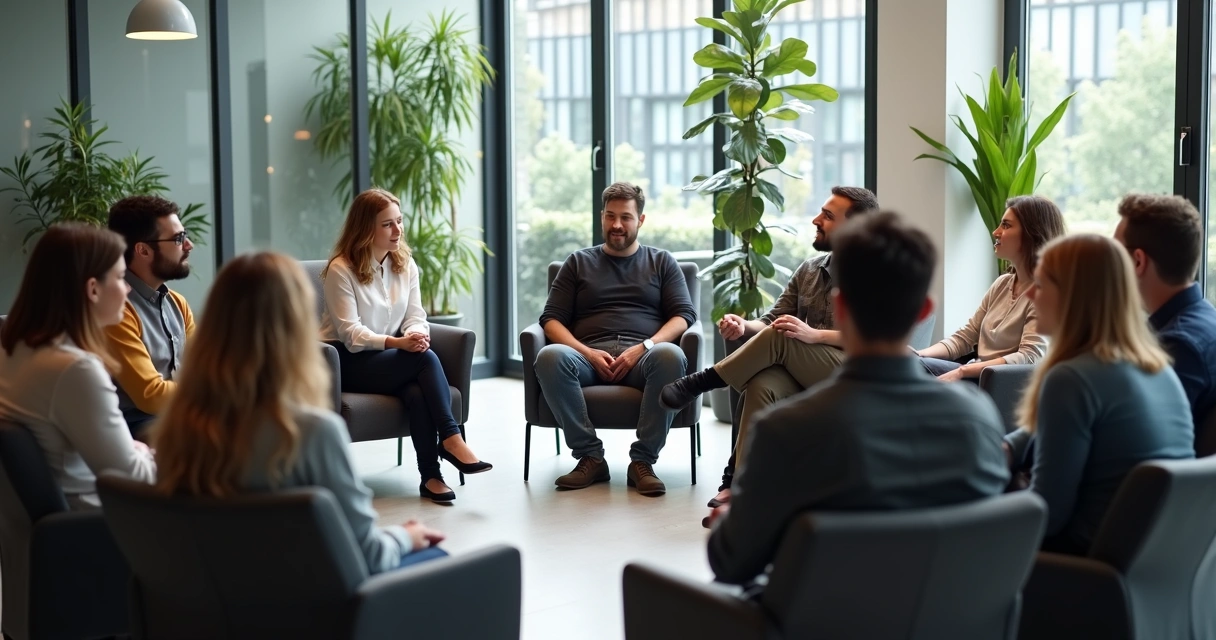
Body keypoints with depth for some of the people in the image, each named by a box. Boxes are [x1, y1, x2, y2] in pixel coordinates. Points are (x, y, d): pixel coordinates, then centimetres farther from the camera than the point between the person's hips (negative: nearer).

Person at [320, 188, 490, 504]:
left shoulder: (406, 264, 8)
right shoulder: (341, 269, -11)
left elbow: (416, 317, 3)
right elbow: (350, 334, -17)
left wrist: (417, 334, -22)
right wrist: (396, 342, -32)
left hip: (390, 358, 5)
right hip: (347, 360, -5)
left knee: (418, 391, -31)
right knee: (425, 358, -30)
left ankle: (431, 476, -29)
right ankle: (451, 439, -27)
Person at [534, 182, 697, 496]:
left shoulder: (662, 262, 22)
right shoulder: (578, 262, 22)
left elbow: (684, 316, 9)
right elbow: (551, 319, 12)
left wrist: (644, 347, -10)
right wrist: (588, 353, -7)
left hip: (643, 356, -1)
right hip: (588, 356, 1)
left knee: (671, 356, -36)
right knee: (549, 356, -33)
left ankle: (643, 460, -26)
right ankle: (590, 456, -23)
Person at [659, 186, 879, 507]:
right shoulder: (809, 268, 16)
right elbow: (771, 320, 13)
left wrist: (815, 335, -27)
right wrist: (744, 326, -12)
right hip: (801, 373, 5)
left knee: (779, 338, -29)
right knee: (761, 384, -31)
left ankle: (697, 384, -11)